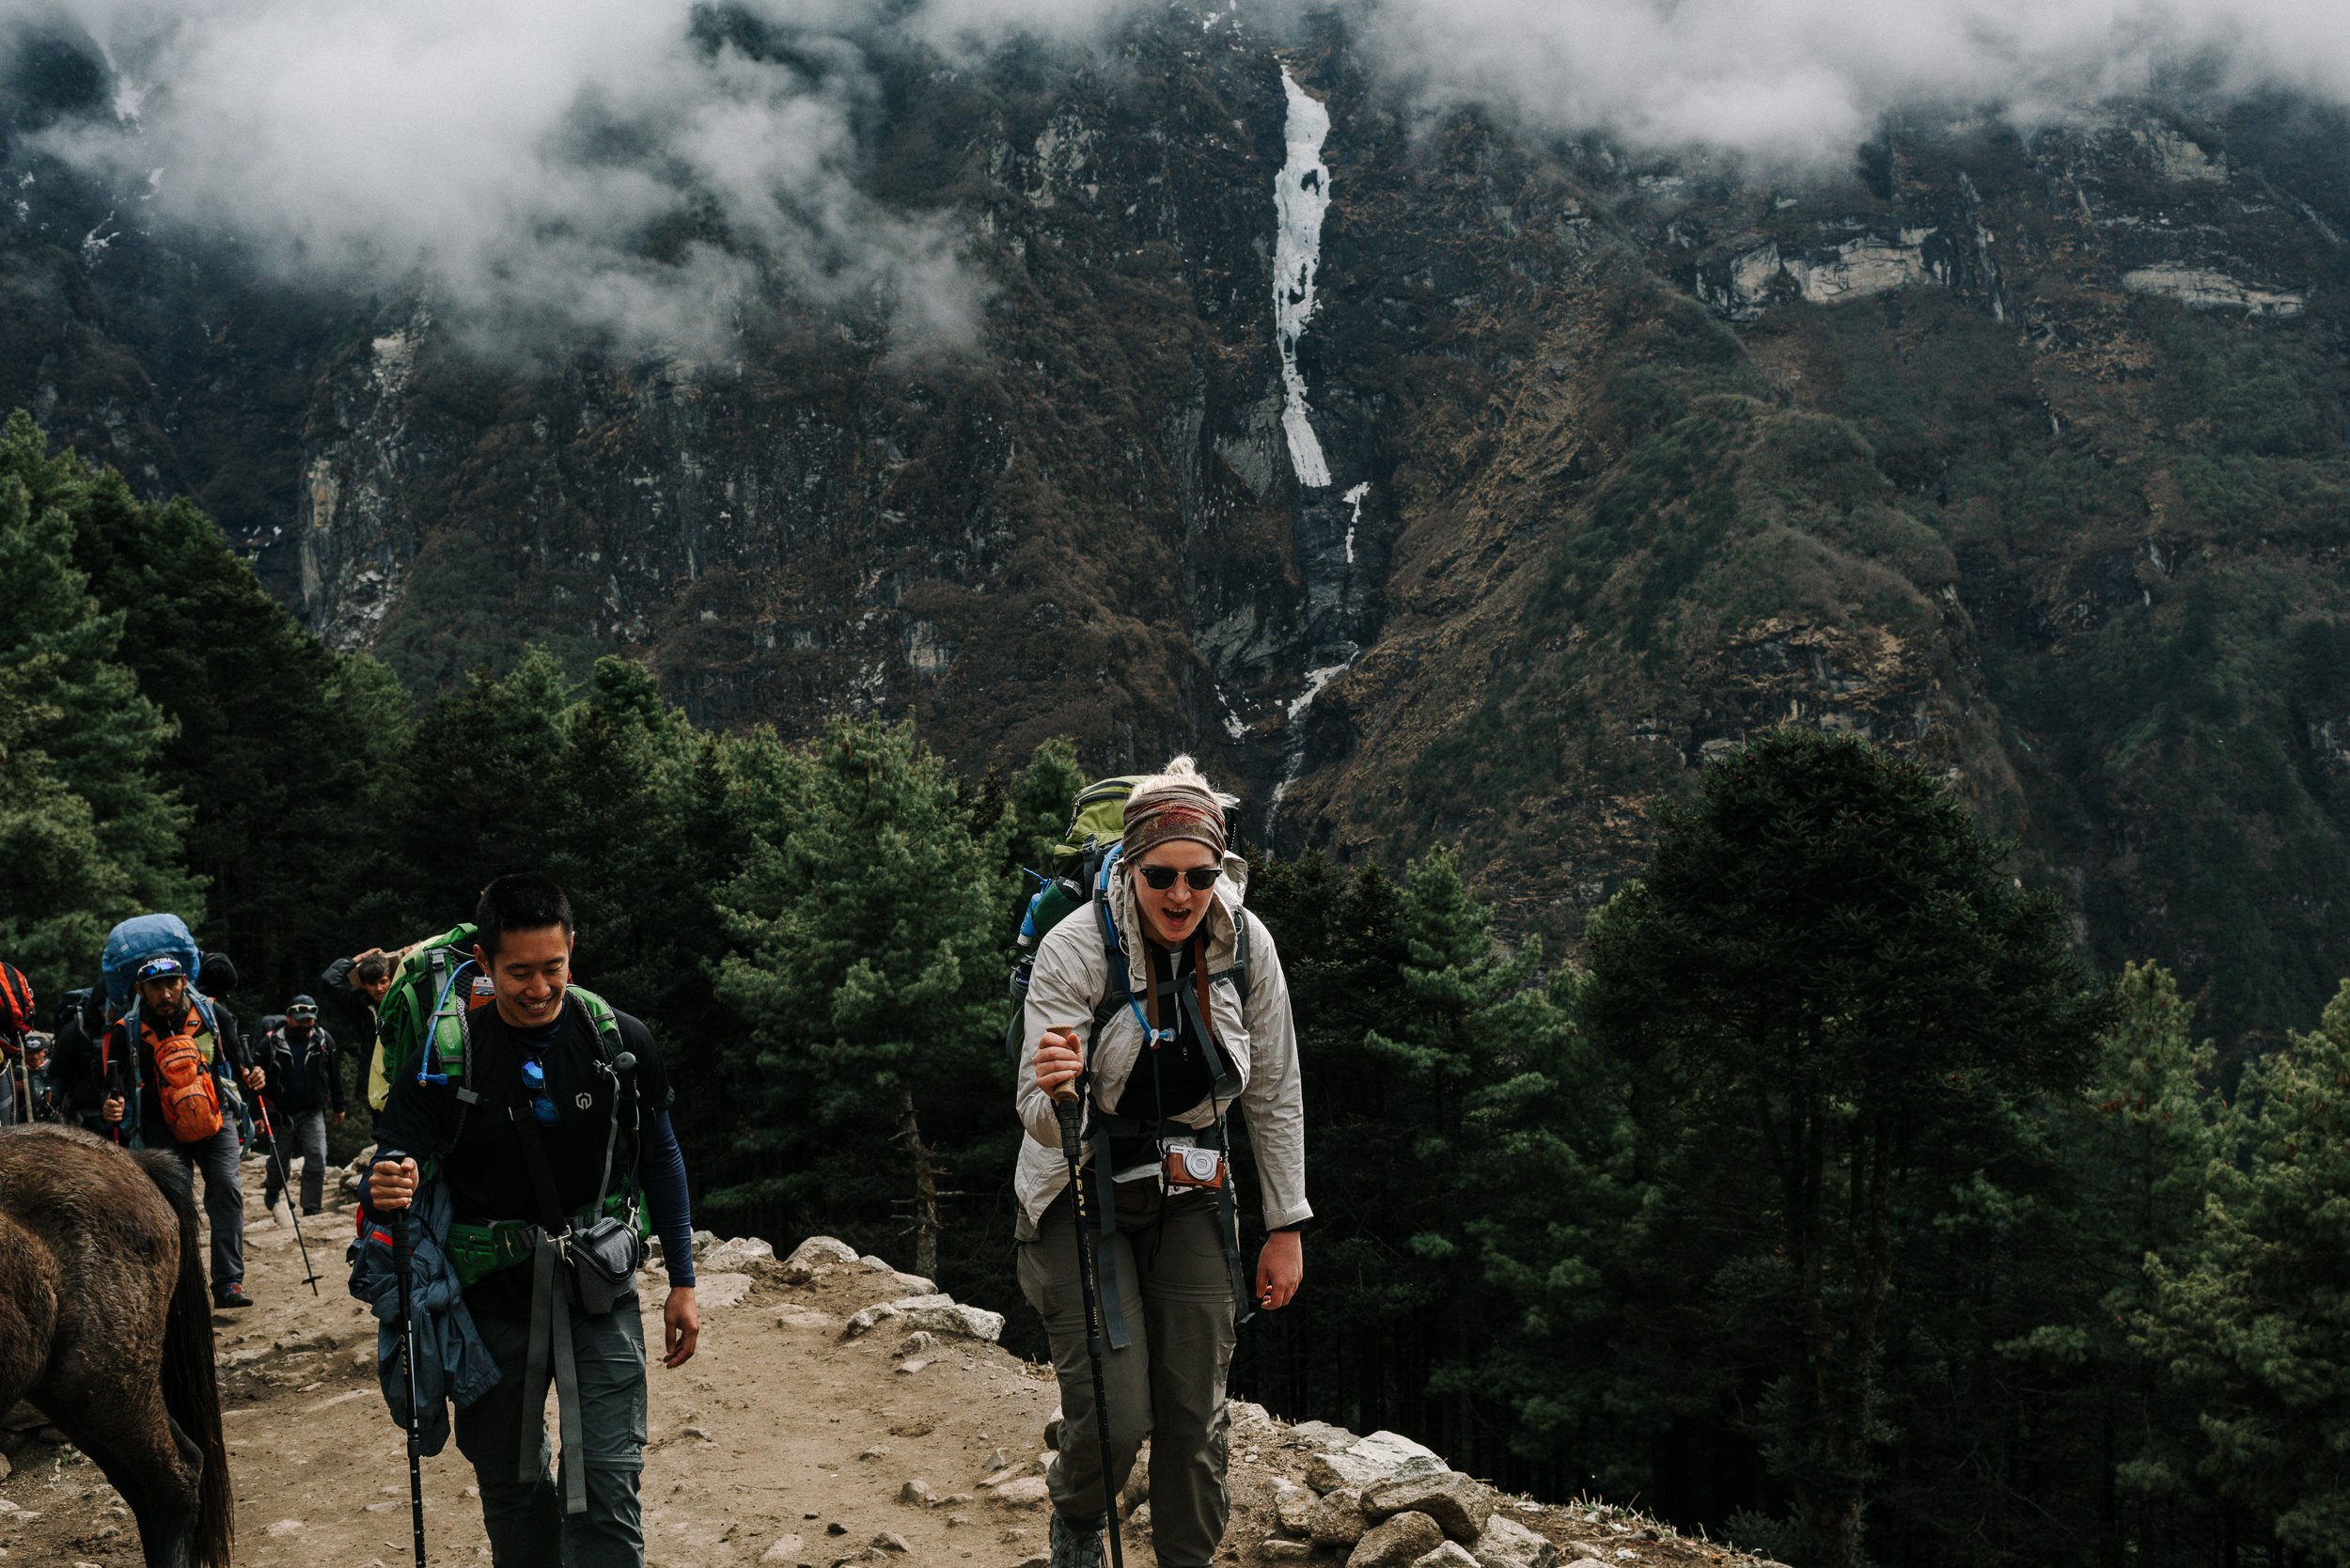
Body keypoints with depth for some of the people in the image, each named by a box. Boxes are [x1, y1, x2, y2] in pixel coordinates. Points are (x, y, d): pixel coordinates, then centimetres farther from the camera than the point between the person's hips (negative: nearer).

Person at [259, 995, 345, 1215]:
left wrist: (338, 1108, 13)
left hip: (313, 1112, 1)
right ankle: (272, 1190, 44)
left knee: (317, 1162, -8)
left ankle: (312, 1209, 2)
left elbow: (334, 1077, 9)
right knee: (280, 1163, 13)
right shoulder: (270, 1043, -9)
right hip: (281, 1113, -1)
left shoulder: (324, 1040, -1)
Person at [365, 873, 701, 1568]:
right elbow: (394, 1156, -10)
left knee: (606, 1484, -7)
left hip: (598, 1287, 0)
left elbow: (660, 1159, 5)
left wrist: (683, 1282, 6)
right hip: (495, 1296, 0)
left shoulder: (619, 1041, -5)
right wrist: (386, 1186, -36)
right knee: (509, 1484, 14)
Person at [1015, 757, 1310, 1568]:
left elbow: (1274, 1093, 1)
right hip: (1081, 1197, -3)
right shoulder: (1075, 949, -22)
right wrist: (1052, 1090, -46)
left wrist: (1286, 1226, 2)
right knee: (1117, 1415, -11)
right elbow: (1039, 1118, -22)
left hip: (1190, 1197, 3)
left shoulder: (1246, 945, -11)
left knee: (1196, 1413, 3)